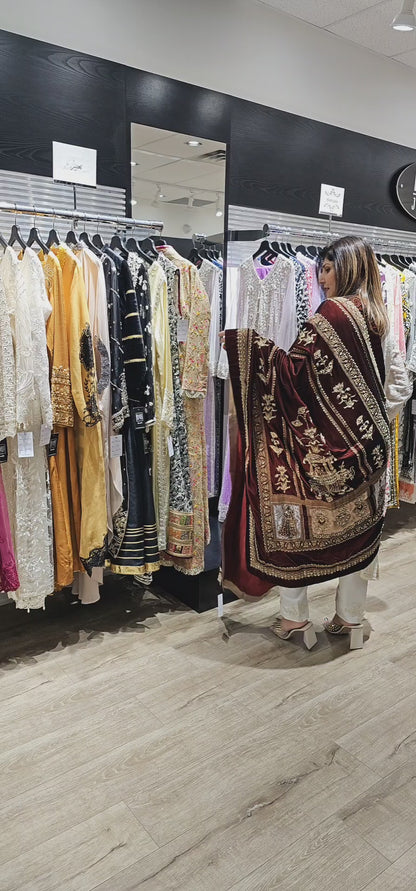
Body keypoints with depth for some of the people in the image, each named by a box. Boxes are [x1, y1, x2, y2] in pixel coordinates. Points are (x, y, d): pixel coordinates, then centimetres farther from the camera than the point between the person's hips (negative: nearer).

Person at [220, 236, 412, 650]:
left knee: (294, 522, 8)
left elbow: (294, 370, -20)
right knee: (358, 530, 13)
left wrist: (245, 341, -15)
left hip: (322, 445, -7)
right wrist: (372, 419, 17)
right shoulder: (380, 318, 9)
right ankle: (350, 619, 24)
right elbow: (400, 385, 13)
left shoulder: (333, 312, -13)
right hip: (368, 446, 7)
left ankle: (294, 617, 16)